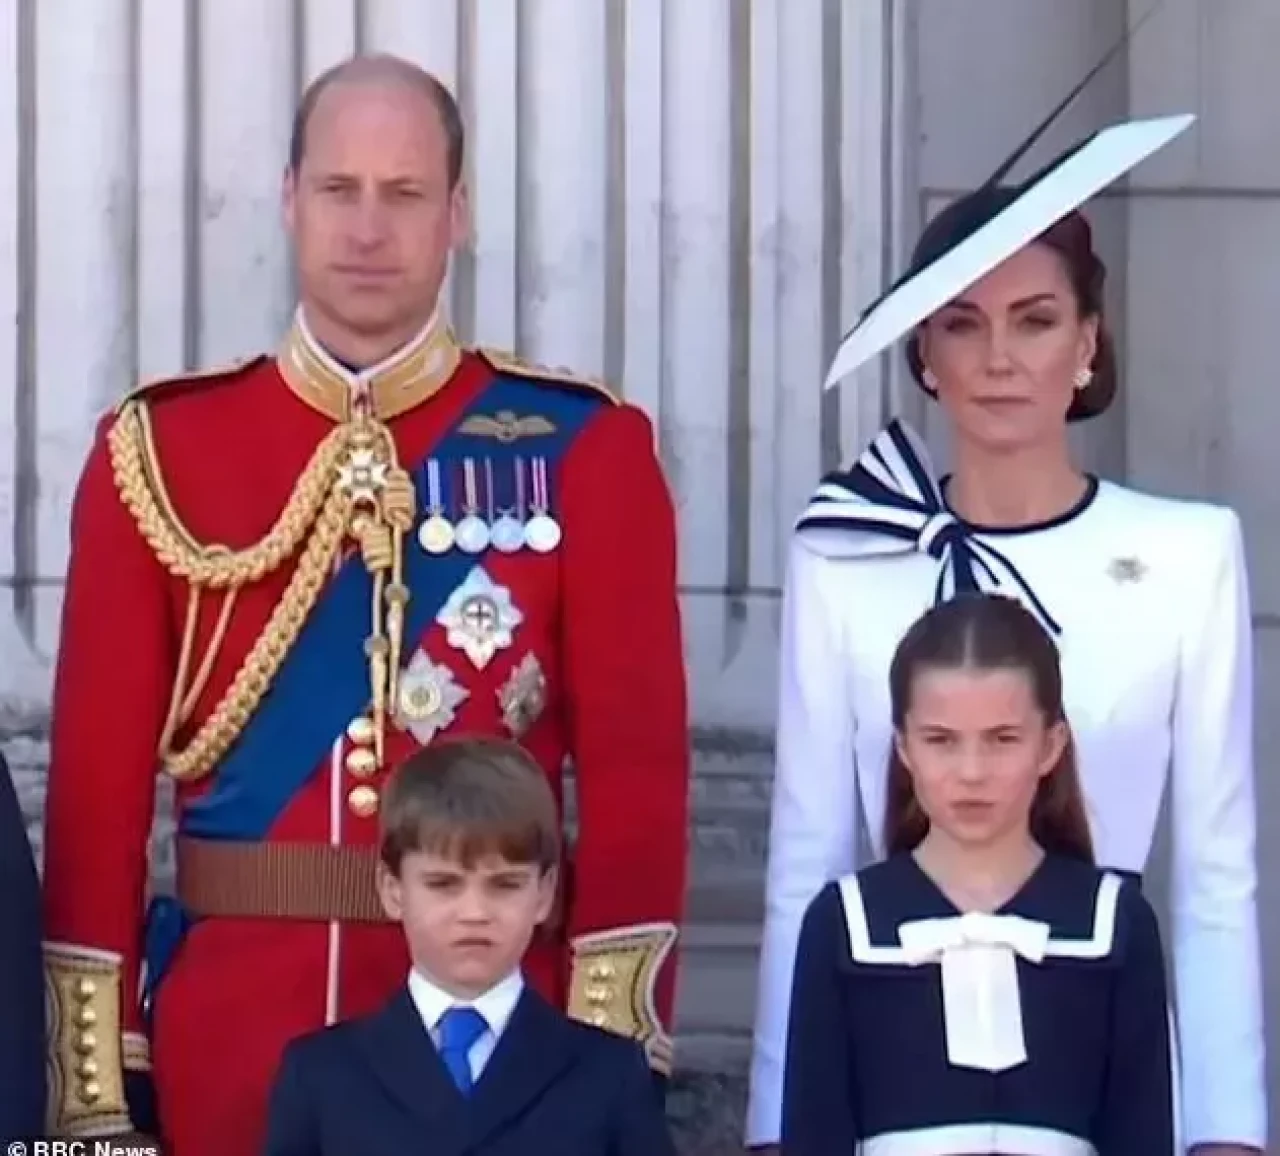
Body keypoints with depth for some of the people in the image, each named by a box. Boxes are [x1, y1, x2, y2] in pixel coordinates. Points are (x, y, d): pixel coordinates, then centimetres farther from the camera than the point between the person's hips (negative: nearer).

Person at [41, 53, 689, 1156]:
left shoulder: (584, 449, 0)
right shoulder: (159, 451, 3)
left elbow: (637, 762, -4)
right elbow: (100, 776, 2)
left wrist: (614, 1053, -10)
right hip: (230, 1020, 1)